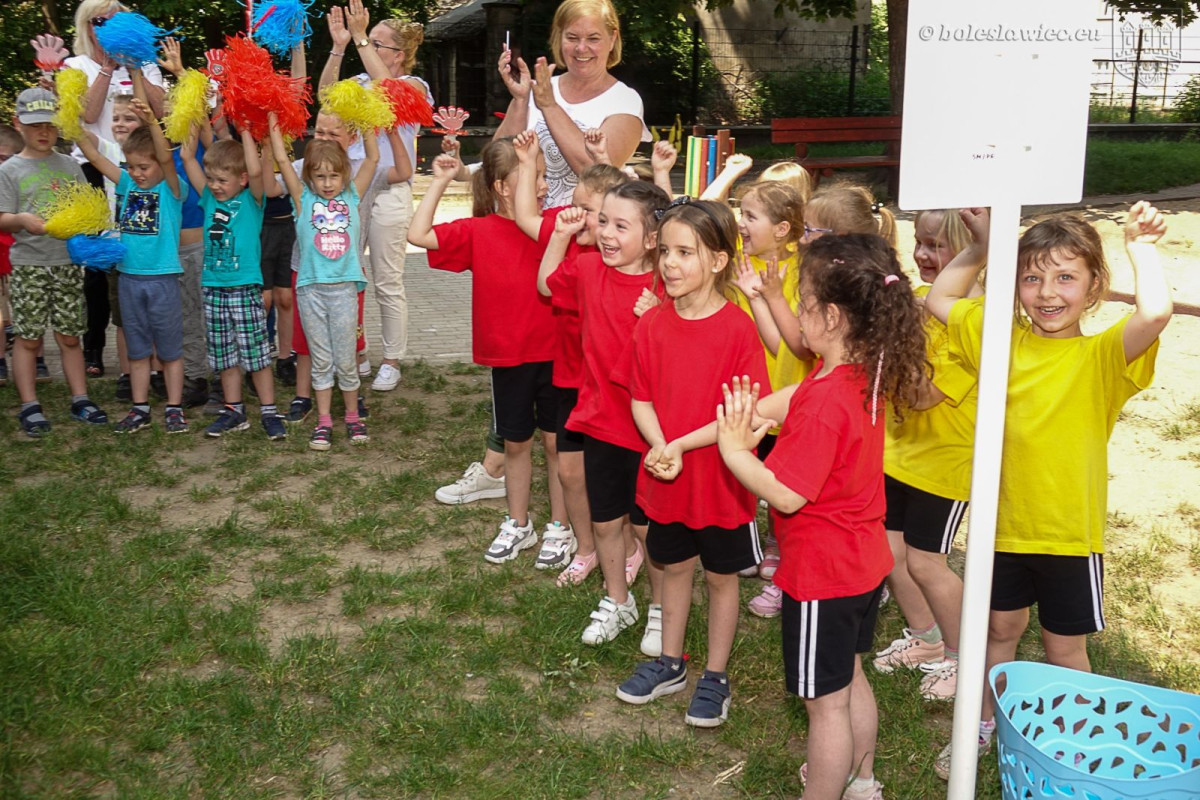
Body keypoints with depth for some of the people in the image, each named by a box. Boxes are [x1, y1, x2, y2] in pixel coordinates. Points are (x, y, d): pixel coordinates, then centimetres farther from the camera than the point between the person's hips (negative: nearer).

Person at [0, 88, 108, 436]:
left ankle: (80, 399, 14)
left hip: (68, 261, 3)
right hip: (29, 265, -2)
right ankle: (29, 407, 6)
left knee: (69, 336, 8)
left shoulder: (69, 165, 10)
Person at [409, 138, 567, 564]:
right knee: (515, 442, 15)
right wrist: (440, 181, -9)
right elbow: (419, 234, -11)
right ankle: (518, 525, 32)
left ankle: (559, 526, 24)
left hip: (554, 354, -1)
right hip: (507, 358, 1)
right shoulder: (478, 232, -5)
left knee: (556, 441, 9)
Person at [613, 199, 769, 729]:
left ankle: (715, 677, 30)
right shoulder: (651, 324, -4)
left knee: (720, 576, 13)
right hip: (664, 479, 4)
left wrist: (683, 445, -23)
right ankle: (670, 664, 39)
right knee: (674, 566, 20)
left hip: (720, 480, -4)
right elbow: (641, 399, -1)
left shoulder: (737, 328, -17)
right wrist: (659, 446, -18)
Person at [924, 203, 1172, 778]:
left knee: (1064, 650, 15)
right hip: (1003, 523, 3)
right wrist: (981, 247, 0)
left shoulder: (1100, 356, -16)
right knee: (1001, 629, 23)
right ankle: (984, 725, 44)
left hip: (1070, 535, -3)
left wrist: (1140, 249, -21)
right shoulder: (1001, 339, -3)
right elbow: (939, 300, 9)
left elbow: (1156, 313, -36)